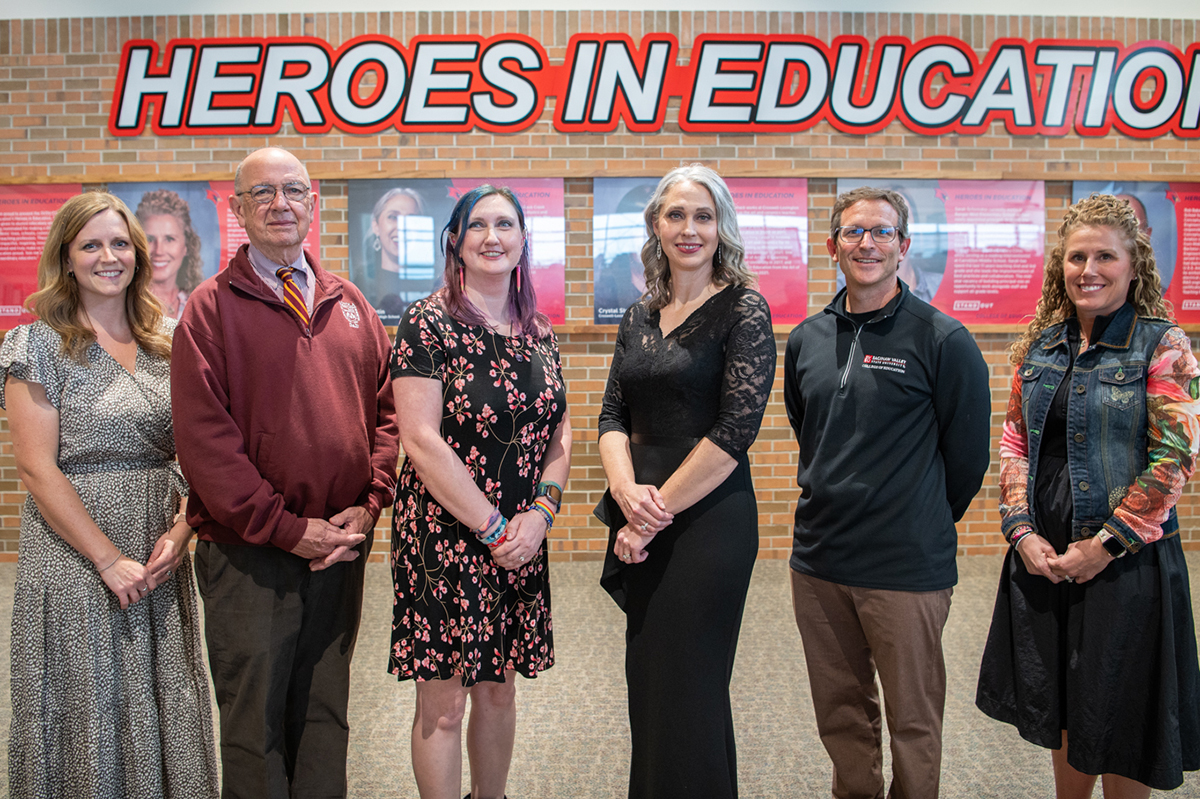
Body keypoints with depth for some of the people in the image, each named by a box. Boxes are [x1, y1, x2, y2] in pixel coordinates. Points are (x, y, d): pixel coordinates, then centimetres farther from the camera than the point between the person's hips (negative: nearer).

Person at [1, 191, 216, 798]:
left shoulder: (169, 342, 9)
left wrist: (182, 529, -7)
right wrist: (109, 558, -15)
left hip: (162, 556, 4)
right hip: (74, 558, -4)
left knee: (165, 709, 11)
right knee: (88, 711, 7)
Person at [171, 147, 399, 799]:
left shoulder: (349, 304, 10)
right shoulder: (212, 307, -4)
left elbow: (385, 410, 10)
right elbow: (204, 438, -11)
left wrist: (367, 504, -4)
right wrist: (288, 529, -14)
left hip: (339, 545, 4)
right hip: (248, 554, -4)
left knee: (324, 713, 16)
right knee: (255, 724, 8)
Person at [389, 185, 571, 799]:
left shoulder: (539, 334, 9)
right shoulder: (427, 323, -9)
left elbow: (558, 438, 11)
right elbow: (421, 440, -15)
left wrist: (540, 512, -6)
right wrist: (493, 525, -14)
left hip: (522, 541, 5)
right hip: (443, 535, -5)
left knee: (498, 690, 16)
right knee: (442, 704, 2)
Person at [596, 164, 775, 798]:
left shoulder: (743, 309, -7)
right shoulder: (640, 316, 11)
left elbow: (736, 429, -15)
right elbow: (613, 415, 8)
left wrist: (660, 509, -14)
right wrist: (627, 490, -11)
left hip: (708, 521, -6)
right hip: (640, 524, 6)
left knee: (686, 692, 3)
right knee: (645, 682, 16)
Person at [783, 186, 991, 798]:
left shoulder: (943, 341, -9)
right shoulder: (806, 339, 7)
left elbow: (967, 456, -3)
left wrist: (924, 528, 6)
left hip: (907, 569, -5)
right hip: (817, 561, 5)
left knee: (913, 719, 9)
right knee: (839, 712, 17)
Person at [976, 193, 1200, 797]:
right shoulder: (1039, 345, 7)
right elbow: (1014, 442, 8)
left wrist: (1105, 545, -15)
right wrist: (1023, 531, -4)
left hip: (1126, 561, -4)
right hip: (1043, 557, 5)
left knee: (1119, 716, 7)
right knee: (1062, 708, 17)